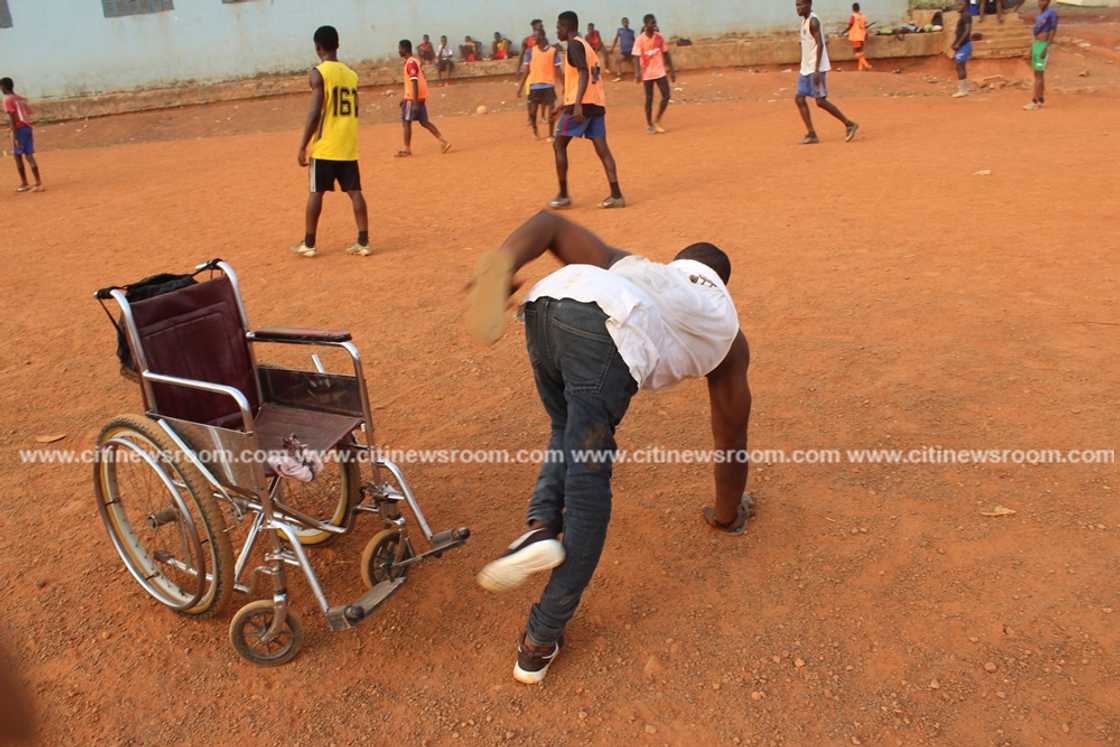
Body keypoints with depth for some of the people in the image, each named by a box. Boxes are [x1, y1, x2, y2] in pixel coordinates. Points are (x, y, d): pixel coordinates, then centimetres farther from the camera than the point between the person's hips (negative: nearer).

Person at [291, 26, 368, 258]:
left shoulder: (319, 72, -8)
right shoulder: (351, 74, 11)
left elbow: (315, 112, -15)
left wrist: (303, 146, -11)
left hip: (324, 146, -5)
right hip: (348, 146, 5)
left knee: (316, 193, 3)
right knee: (355, 192, 4)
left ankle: (308, 244, 9)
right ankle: (363, 242, 2)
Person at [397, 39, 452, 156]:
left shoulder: (410, 63, -13)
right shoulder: (415, 61, 17)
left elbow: (415, 83, -21)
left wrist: (415, 102, -26)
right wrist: (405, 98, 26)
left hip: (413, 98, -9)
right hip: (421, 97, 9)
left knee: (406, 121, -1)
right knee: (424, 121, 10)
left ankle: (407, 149, 3)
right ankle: (443, 142, 4)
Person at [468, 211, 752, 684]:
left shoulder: (632, 266, 44)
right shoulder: (727, 327, 38)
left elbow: (551, 224, 27)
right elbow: (732, 439, 43)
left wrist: (502, 263, 9)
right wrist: (728, 514, 58)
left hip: (547, 298, 4)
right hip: (610, 334, -4)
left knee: (568, 430, 30)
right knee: (587, 486, 8)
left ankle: (541, 527, 7)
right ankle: (542, 640, 14)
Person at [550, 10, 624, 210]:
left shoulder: (575, 45, -7)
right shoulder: (586, 45, 22)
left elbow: (584, 74, -21)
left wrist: (577, 104, -31)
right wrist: (570, 103, 36)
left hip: (582, 104, -8)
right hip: (597, 103, 8)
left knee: (559, 145, 3)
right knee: (602, 148, 2)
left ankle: (563, 195, 3)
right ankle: (616, 195, -6)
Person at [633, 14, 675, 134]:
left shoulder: (659, 37, 2)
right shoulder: (640, 39, -10)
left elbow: (666, 54, 9)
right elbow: (637, 57, -15)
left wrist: (672, 70, 8)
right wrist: (638, 73, -29)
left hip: (660, 71, 4)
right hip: (647, 73, -4)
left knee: (666, 96, -4)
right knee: (649, 99, 3)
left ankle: (657, 121, 12)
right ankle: (649, 125, 17)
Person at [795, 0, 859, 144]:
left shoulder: (813, 21, -13)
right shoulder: (804, 21, 15)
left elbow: (820, 45, -20)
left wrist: (816, 70, -26)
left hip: (816, 69, -9)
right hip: (806, 69, 9)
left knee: (820, 101, -9)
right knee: (799, 98, 1)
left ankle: (849, 124, 3)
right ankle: (811, 134, 3)